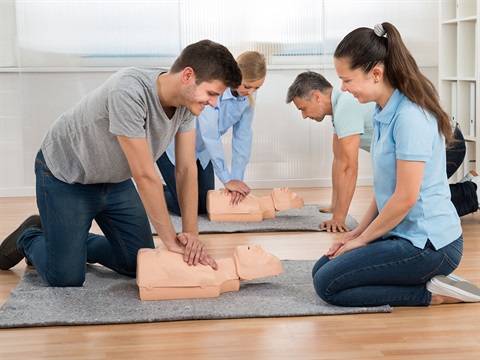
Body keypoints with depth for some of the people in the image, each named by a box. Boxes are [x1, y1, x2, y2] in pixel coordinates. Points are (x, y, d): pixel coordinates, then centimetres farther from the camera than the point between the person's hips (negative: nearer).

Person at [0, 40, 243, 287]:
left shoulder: (187, 100, -17)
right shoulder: (128, 93, -39)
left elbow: (187, 168, -11)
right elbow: (145, 175, -35)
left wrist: (191, 232, -19)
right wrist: (171, 240, -27)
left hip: (115, 180, 7)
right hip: (65, 176, -7)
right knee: (66, 279, -7)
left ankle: (76, 242, 28)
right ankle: (29, 238, 24)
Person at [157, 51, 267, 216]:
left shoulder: (249, 94, -14)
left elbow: (243, 135, -11)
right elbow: (210, 136, -34)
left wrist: (237, 178, -18)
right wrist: (227, 180, -28)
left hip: (200, 148, 7)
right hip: (173, 144, -6)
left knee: (205, 206, 5)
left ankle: (168, 189, 31)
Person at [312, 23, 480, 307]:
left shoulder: (410, 118, -21)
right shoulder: (386, 113, 8)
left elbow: (405, 198, -21)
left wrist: (363, 239, -9)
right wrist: (359, 231, 8)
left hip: (428, 244, -10)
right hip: (403, 234, 10)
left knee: (328, 285, -10)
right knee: (321, 270, 9)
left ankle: (433, 294, -5)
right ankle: (433, 281, 10)